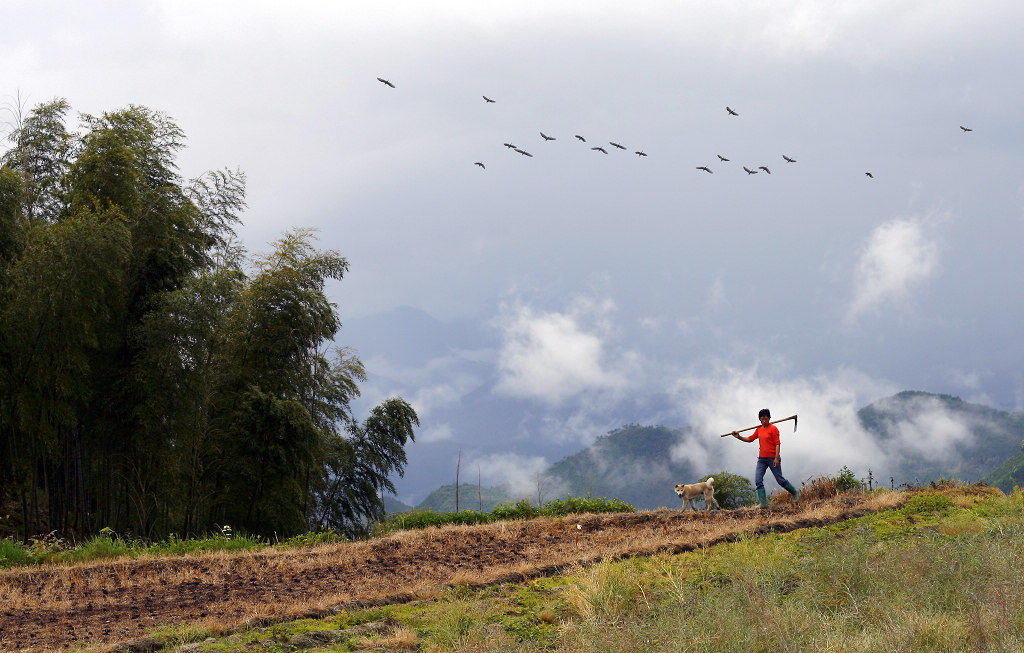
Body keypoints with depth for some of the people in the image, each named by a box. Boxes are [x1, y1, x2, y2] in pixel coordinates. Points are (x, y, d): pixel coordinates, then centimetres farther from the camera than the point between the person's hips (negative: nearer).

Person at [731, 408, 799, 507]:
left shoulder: (773, 429, -9)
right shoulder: (759, 429, 11)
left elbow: (777, 444, -13)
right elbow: (750, 439, 19)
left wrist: (776, 458, -20)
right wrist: (739, 437, 5)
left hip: (772, 458, -6)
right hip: (762, 459, 6)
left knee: (780, 480, 2)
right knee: (758, 481, -6)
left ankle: (795, 493, 24)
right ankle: (763, 503, -6)